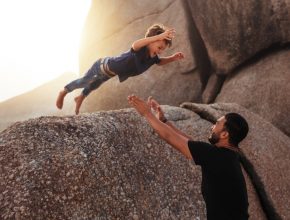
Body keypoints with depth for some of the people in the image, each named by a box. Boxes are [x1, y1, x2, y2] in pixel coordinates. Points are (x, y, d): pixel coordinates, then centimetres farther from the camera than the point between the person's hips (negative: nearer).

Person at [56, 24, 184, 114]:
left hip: (110, 72, 8)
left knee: (94, 85, 34)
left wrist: (173, 58, -12)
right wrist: (159, 36, -77)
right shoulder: (140, 50, -41)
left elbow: (160, 62, 7)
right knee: (84, 81, 18)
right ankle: (63, 93, 46)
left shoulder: (152, 57, -17)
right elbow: (135, 45, -67)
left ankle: (80, 98, 63)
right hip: (104, 66, -8)